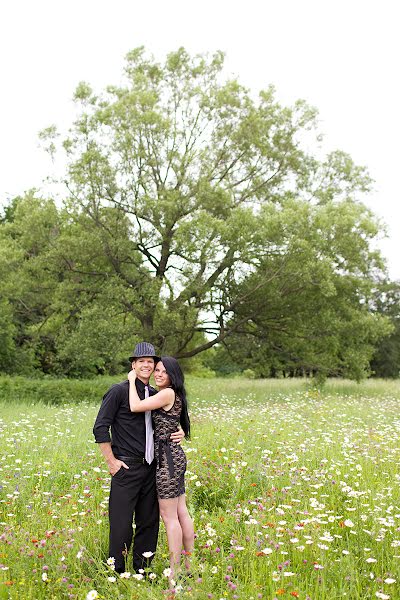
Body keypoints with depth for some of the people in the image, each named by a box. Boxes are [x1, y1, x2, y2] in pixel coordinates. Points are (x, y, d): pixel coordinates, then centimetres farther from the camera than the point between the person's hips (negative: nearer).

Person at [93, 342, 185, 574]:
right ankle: (116, 572, 11)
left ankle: (142, 570, 25)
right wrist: (112, 461, -9)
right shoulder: (119, 391, -7)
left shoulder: (156, 395, 12)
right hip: (127, 468, -6)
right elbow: (100, 428, -9)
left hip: (151, 468, 6)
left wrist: (180, 433, 3)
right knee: (121, 524, -2)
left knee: (149, 522, 12)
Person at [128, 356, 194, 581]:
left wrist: (133, 380, -8)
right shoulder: (174, 395, 14)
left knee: (169, 516, -3)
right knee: (181, 512, 13)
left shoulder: (168, 393, -14)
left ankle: (175, 571, 4)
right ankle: (190, 565, 21)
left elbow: (135, 407, -19)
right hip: (176, 455, 10)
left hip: (168, 458, -10)